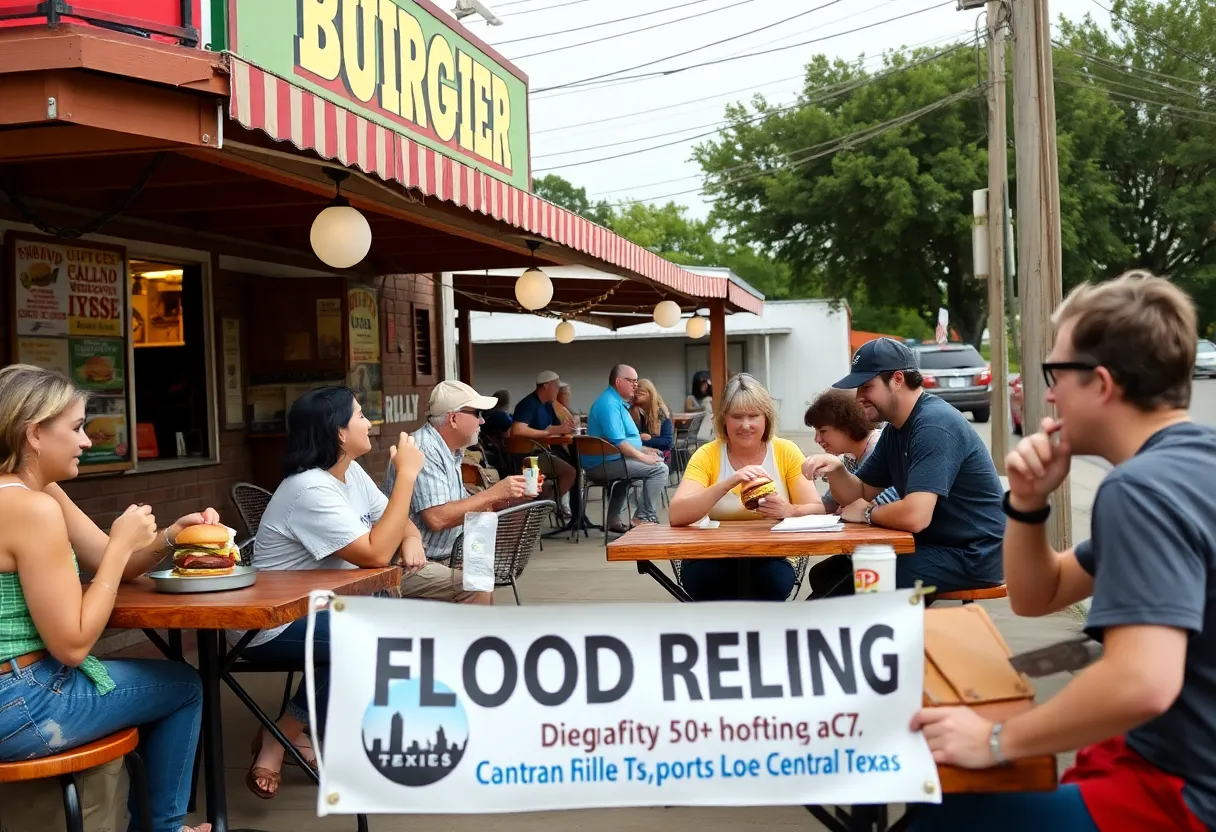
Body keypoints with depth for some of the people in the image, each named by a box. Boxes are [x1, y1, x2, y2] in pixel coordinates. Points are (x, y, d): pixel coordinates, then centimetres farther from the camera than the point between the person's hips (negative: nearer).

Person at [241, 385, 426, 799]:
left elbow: (395, 519, 11)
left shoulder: (351, 472, 4)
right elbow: (376, 553, -30)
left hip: (320, 606, 10)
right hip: (272, 624, -10)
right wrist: (406, 474, -27)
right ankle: (280, 738, -11)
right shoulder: (310, 490, -24)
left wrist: (411, 540, -14)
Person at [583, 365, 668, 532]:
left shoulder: (616, 402, 18)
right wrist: (643, 457, -19)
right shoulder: (609, 404, -17)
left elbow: (623, 438, 27)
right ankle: (645, 518, -14)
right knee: (659, 469, -17)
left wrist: (644, 451, 15)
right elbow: (617, 441, -25)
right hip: (605, 464, -11)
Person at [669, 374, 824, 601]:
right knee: (699, 577, -33)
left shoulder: (786, 452, -2)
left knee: (772, 580, -33)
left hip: (771, 557, 0)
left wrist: (789, 511, -30)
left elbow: (818, 510, -7)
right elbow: (677, 515, -18)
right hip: (715, 557, 0)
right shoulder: (707, 455, -5)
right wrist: (728, 484, -32)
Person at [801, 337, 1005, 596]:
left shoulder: (934, 424, -22)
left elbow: (915, 516, -31)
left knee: (857, 584, -21)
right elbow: (857, 496, 14)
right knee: (825, 574, 5)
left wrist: (868, 513, -11)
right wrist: (836, 469, -8)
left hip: (971, 556, -9)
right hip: (934, 545, 10)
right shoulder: (895, 428, 10)